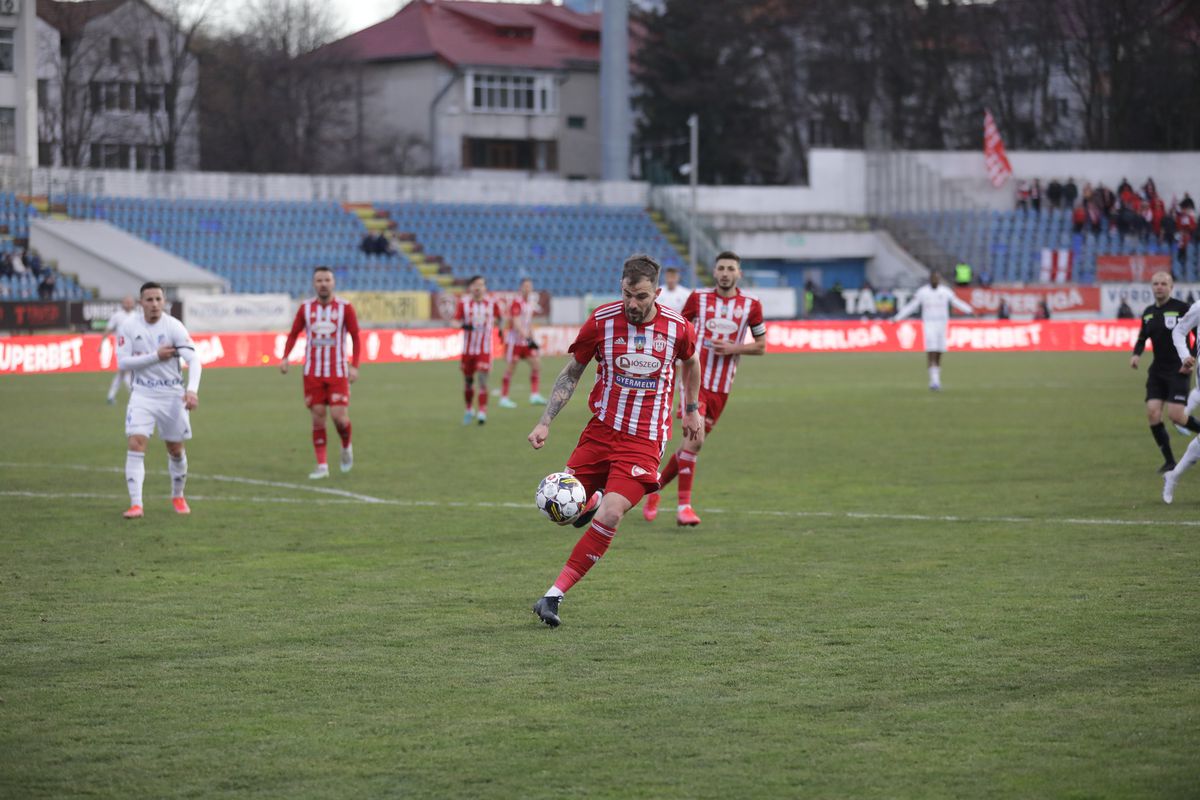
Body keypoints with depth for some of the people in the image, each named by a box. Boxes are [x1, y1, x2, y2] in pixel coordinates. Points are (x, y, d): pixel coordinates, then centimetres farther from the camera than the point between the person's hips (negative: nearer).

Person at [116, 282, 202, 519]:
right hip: (142, 394, 0)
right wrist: (155, 356, -18)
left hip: (172, 394, 0)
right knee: (136, 444, -16)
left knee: (176, 449, 10)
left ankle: (178, 497, 33)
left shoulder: (173, 326, -11)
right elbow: (122, 362, -9)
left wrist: (192, 390, -36)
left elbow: (193, 359, -19)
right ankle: (136, 504, -17)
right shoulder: (128, 326, -6)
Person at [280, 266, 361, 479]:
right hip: (313, 372, 2)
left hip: (338, 372, -2)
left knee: (339, 416, -11)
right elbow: (293, 334, 11)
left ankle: (346, 446, 22)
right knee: (317, 418, 0)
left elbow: (356, 337, 1)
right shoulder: (306, 308, 3)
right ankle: (322, 466, 5)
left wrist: (354, 366, -8)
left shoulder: (345, 308, -3)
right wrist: (285, 357, -4)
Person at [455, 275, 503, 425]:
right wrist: (463, 325, -26)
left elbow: (499, 318, 16)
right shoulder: (463, 303, -4)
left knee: (482, 381, -13)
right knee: (467, 381, 11)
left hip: (485, 350, -1)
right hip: (468, 349, 1)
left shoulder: (492, 304, -2)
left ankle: (482, 413, -11)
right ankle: (469, 411, 30)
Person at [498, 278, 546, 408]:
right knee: (511, 367, -4)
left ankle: (534, 395, 1)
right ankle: (503, 398, 4)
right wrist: (526, 336, -32)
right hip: (515, 340, -8)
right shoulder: (516, 302, -14)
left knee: (536, 363, -2)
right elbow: (516, 323, -23)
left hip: (526, 339, 8)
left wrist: (532, 338, 17)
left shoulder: (531, 301, 12)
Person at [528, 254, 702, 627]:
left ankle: (554, 594, -15)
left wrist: (692, 410, 23)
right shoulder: (601, 320, -8)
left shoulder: (677, 327, -7)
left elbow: (690, 362, 18)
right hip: (601, 429, 2)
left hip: (644, 441, -2)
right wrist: (545, 422, -4)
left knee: (610, 515, -20)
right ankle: (590, 501, 40)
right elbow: (572, 373, 4)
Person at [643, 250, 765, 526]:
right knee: (694, 439, -19)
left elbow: (761, 346, 9)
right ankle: (684, 506, -14)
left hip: (722, 387, 3)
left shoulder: (751, 305, 3)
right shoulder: (698, 298, 2)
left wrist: (734, 348, -8)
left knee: (692, 444, 9)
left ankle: (656, 488, 30)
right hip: (695, 378, -3)